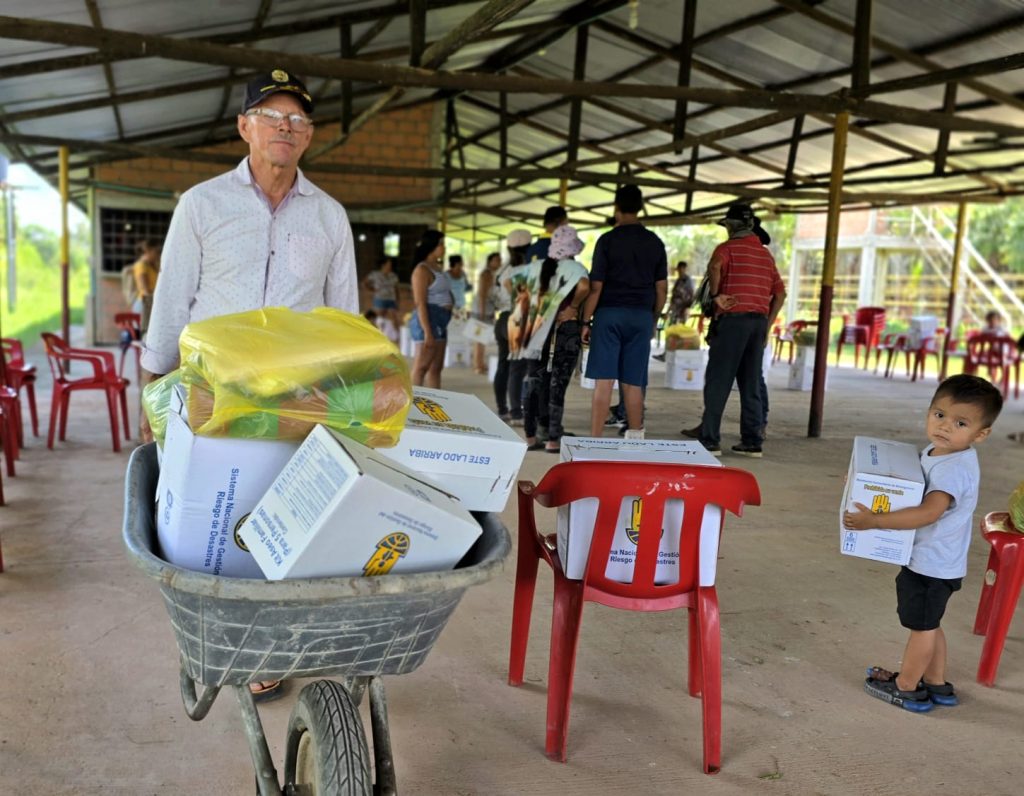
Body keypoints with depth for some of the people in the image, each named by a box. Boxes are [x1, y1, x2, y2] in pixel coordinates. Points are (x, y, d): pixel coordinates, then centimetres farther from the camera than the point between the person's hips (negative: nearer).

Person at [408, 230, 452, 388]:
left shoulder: (438, 267, 15)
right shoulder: (422, 270, -11)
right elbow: (420, 303, -17)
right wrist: (427, 331, -22)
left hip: (441, 321, 9)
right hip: (428, 319, -9)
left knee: (436, 367, 10)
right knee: (421, 367, -6)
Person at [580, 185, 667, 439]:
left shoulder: (607, 240, -3)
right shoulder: (655, 242, 8)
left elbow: (596, 286, -6)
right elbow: (662, 287, 9)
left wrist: (586, 322, -1)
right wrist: (653, 320, 19)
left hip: (610, 313, -3)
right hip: (641, 316, 3)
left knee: (603, 381, -4)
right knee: (634, 383, 7)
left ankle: (595, 439, -4)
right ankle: (635, 439, 10)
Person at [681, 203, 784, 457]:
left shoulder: (728, 248, 0)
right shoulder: (766, 254, 20)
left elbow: (715, 266, -23)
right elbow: (780, 293, 19)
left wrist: (716, 295, -10)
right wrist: (767, 325, 19)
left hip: (733, 318, -6)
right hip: (759, 320, 6)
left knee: (718, 381, -3)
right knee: (751, 384, 9)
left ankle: (709, 439, -4)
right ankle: (752, 441, 9)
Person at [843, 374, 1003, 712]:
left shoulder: (955, 469, -27)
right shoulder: (933, 453, 3)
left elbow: (928, 512, -38)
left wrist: (873, 520, -39)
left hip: (931, 565, -10)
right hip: (928, 559, 10)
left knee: (921, 625, 8)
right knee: (928, 624, 22)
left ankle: (905, 687, 24)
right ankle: (936, 684, 37)